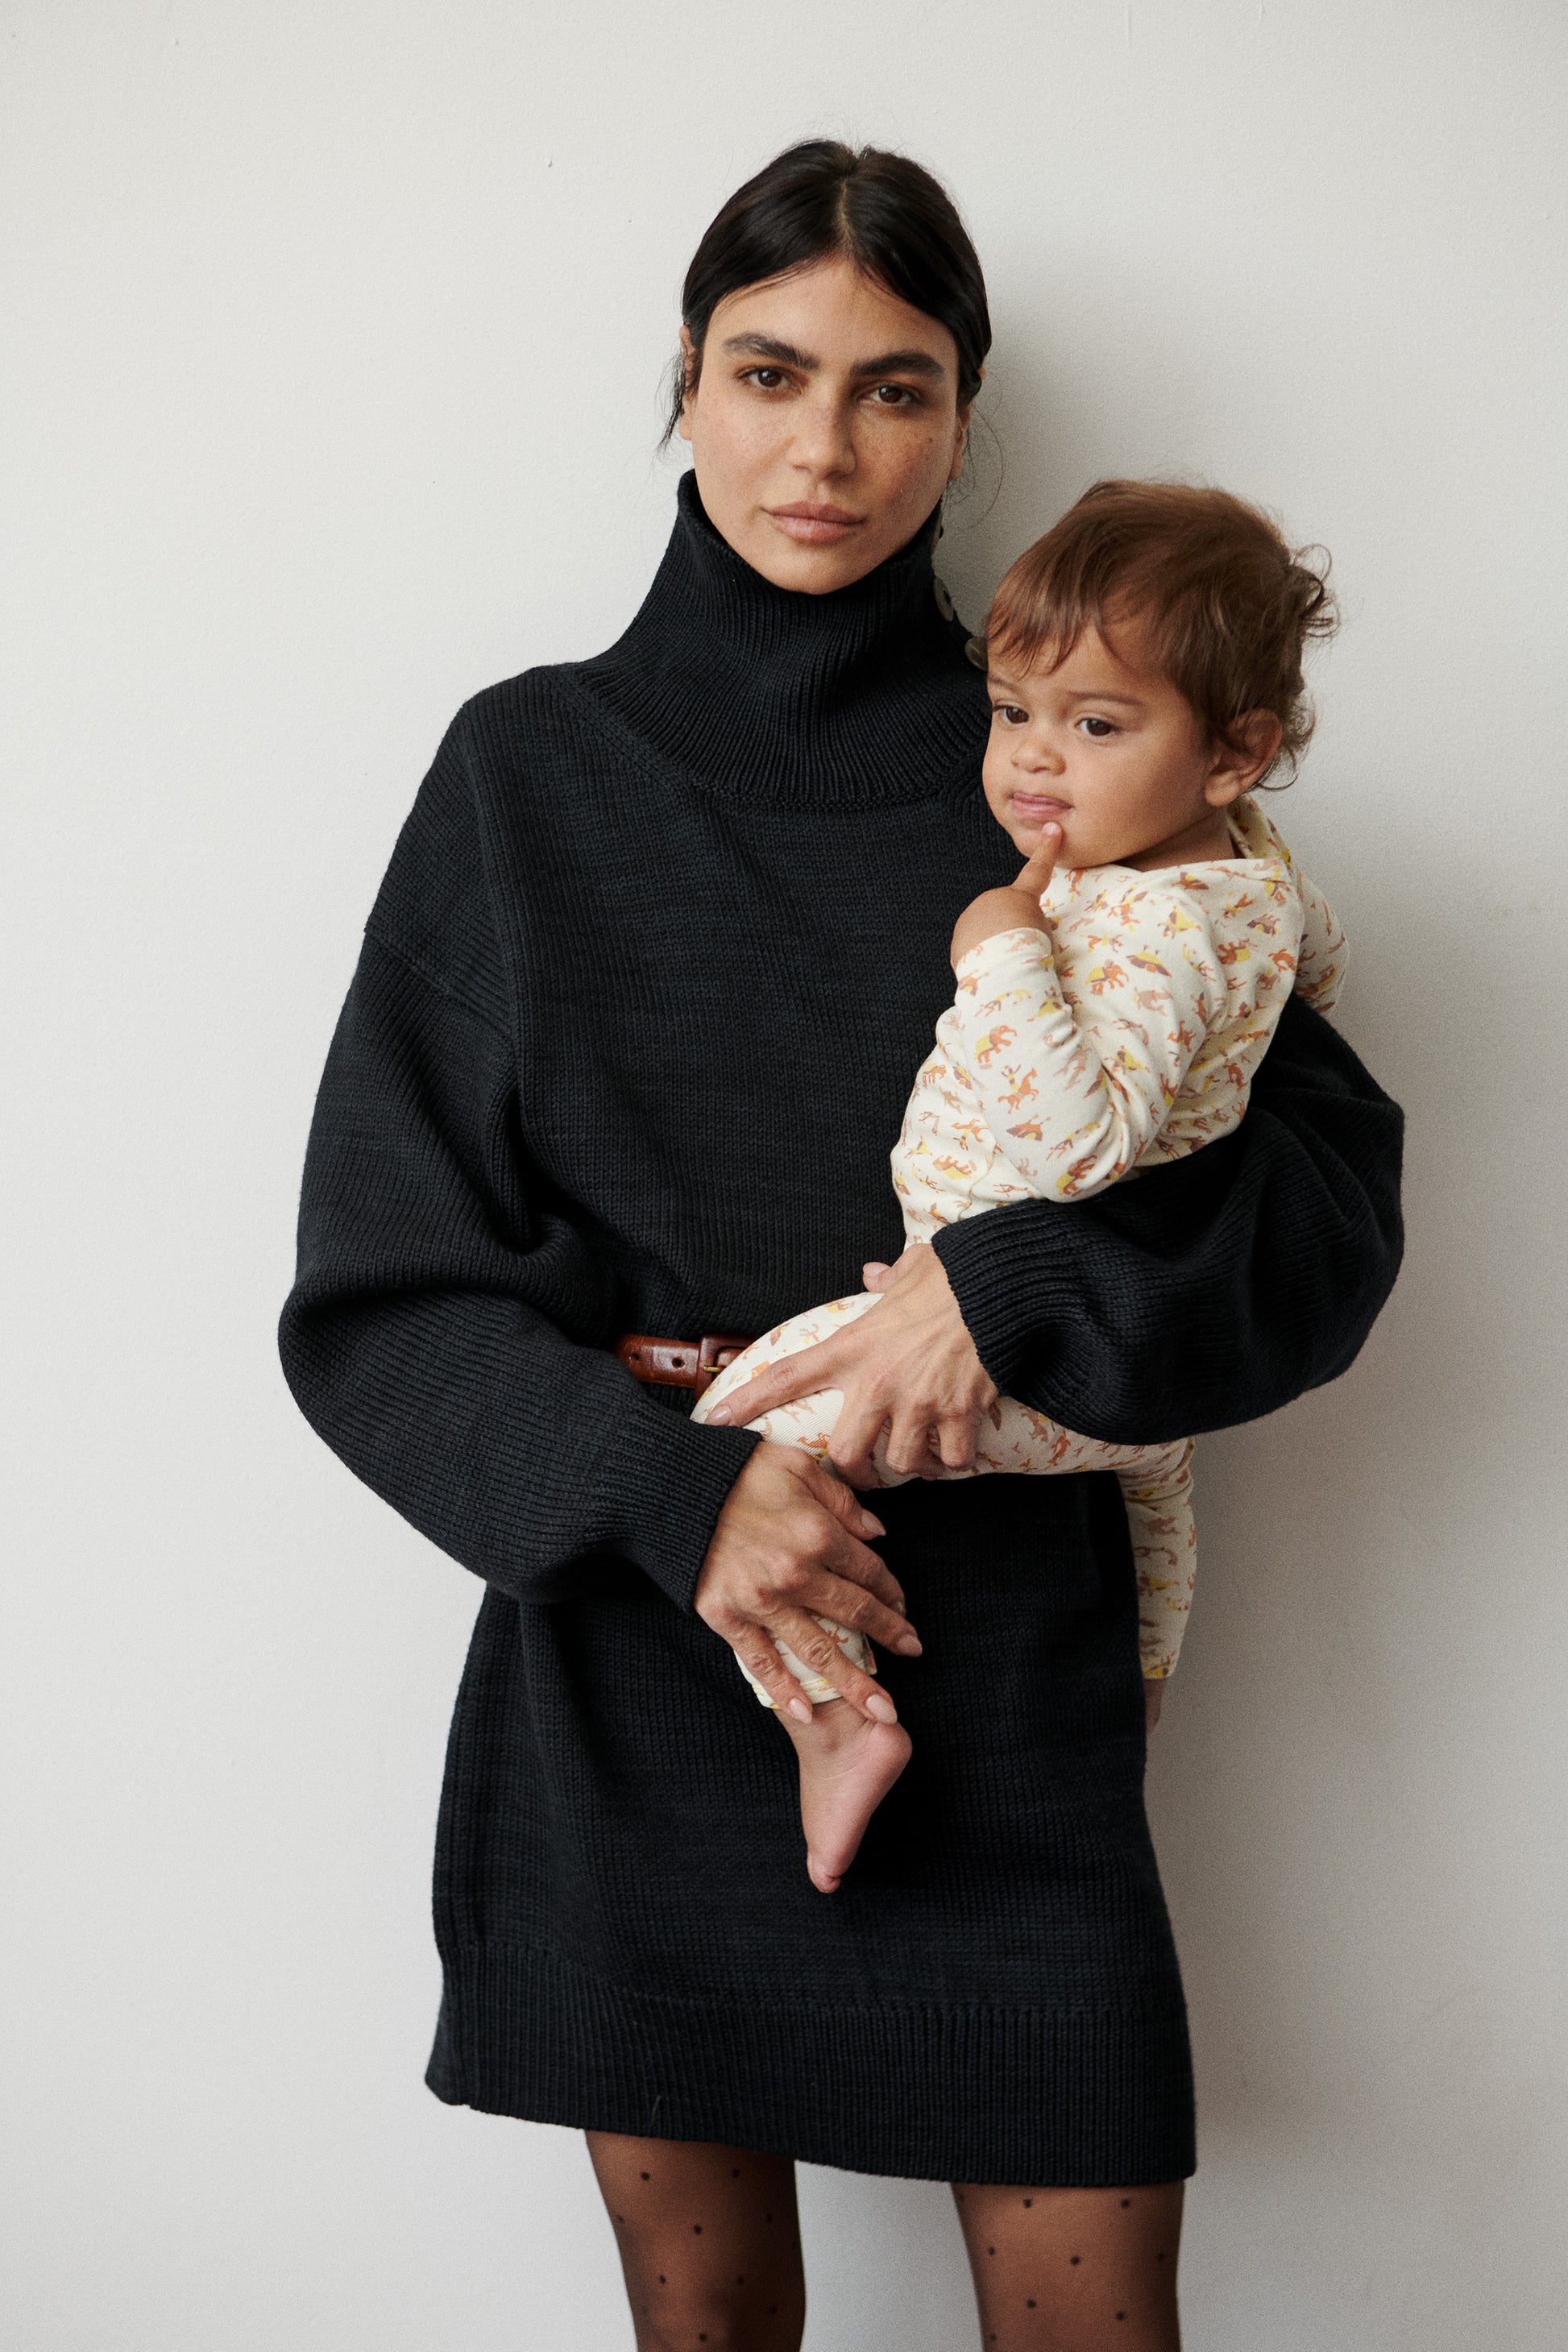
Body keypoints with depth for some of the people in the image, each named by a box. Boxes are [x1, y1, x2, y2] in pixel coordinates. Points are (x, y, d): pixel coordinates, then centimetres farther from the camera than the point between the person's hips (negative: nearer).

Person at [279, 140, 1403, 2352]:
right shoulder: (530, 773, 1)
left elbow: (1336, 1190, -2)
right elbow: (376, 1296, -2)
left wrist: (1020, 1281, -19)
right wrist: (661, 1487, -18)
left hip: (1008, 1679, 0)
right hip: (630, 1678, 0)